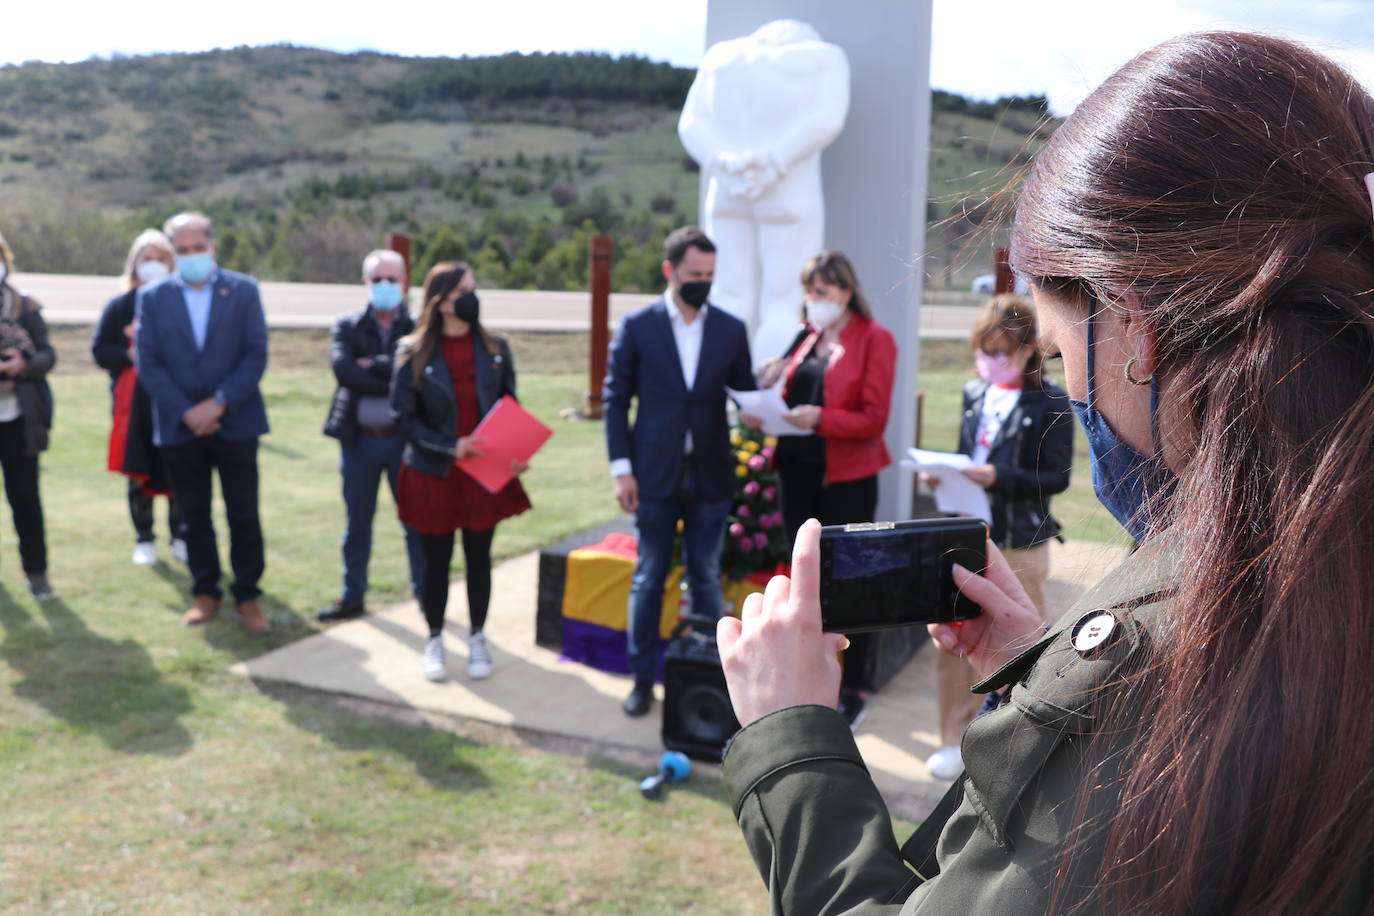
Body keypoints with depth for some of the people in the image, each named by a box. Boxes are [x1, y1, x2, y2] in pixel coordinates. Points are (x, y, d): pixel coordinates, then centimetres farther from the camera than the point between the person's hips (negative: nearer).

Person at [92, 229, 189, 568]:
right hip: (135, 404, 1)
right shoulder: (119, 306, 5)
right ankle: (144, 540, 20)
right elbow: (100, 351, 2)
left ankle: (180, 537, 18)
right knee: (139, 474, 7)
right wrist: (132, 354, -14)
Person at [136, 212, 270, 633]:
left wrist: (219, 403, -14)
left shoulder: (243, 290, 0)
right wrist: (186, 412, -11)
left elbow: (256, 355, -5)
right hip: (179, 425, 1)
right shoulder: (152, 297, 3)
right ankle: (205, 593, 22)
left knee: (243, 514, 2)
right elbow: (147, 363, -2)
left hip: (235, 421, -1)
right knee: (194, 514, 10)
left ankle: (247, 596, 12)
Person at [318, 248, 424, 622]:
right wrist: (396, 384, -17)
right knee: (357, 523, 13)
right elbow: (343, 370, -13)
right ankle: (352, 597, 25)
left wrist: (372, 366, -14)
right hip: (358, 439, 2)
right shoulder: (347, 327, 4)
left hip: (405, 438, -1)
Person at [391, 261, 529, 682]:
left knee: (479, 558, 10)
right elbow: (403, 416, -8)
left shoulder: (494, 348, 0)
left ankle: (477, 639, 26)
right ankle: (434, 640, 27)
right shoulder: (413, 352, -9)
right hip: (433, 473, -2)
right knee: (435, 559, 10)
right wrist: (449, 447, -19)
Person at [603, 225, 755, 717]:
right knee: (649, 578, 7)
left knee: (706, 578, 10)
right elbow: (616, 398, 0)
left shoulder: (731, 329, 3)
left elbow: (745, 393, 5)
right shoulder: (637, 326, -2)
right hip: (655, 474, -1)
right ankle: (643, 679, 18)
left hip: (710, 474, 2)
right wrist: (621, 468, -6)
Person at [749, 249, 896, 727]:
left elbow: (873, 419, -13)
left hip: (846, 476, -6)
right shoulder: (806, 337, 12)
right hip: (798, 468, 6)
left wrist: (819, 418, -25)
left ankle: (852, 692, 15)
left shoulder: (874, 339, -7)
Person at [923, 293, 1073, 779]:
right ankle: (957, 738, 20)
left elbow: (1056, 477, -11)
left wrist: (999, 478, -24)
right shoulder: (975, 394, 8)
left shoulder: (1050, 403, -8)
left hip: (1019, 543, -5)